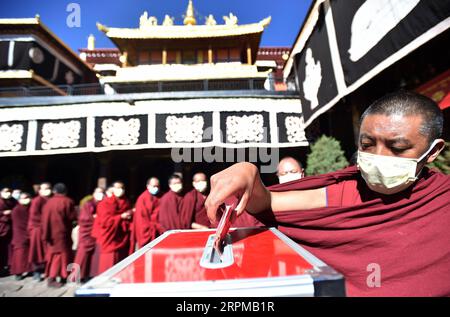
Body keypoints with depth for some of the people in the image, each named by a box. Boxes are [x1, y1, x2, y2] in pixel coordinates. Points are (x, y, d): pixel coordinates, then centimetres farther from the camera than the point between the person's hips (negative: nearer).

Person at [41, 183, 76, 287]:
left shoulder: (48, 202, 3)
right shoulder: (68, 201, -10)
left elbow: (45, 220, 2)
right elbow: (73, 217, -11)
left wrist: (45, 234, 9)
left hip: (52, 233, 5)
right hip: (62, 233, -5)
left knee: (53, 254, 16)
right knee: (61, 254, 6)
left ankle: (51, 276, 21)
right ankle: (51, 279, 9)